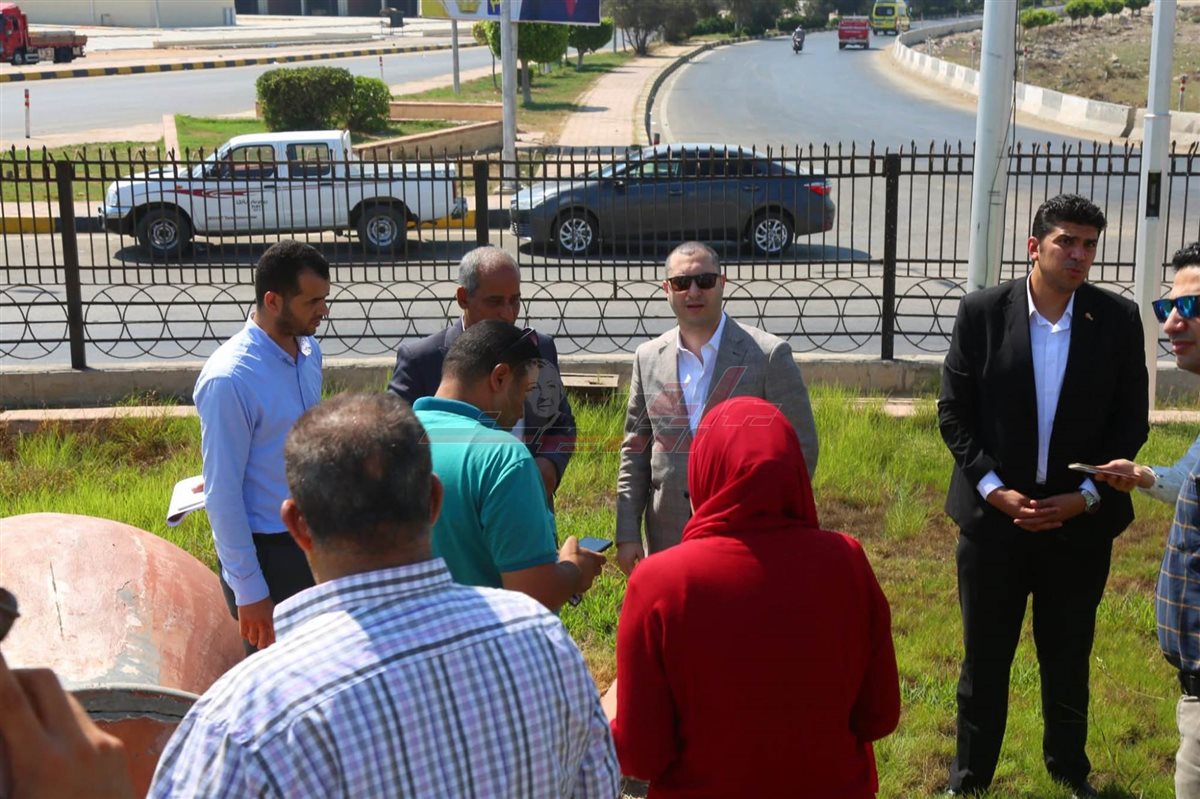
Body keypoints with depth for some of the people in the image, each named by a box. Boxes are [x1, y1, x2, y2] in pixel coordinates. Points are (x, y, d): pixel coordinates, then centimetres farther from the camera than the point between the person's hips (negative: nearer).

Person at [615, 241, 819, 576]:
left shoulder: (769, 355, -6)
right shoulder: (648, 358, 6)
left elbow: (801, 448, -4)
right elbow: (635, 451, 10)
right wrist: (627, 534, 5)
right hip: (668, 541, 3)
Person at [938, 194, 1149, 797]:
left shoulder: (1118, 321, -4)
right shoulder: (983, 312, -6)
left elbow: (1131, 422, 0)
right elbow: (954, 412, -4)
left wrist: (1086, 496, -9)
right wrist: (994, 489, -12)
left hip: (1080, 521, 1)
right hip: (995, 515, -1)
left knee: (1068, 657, 17)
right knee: (984, 657, 11)